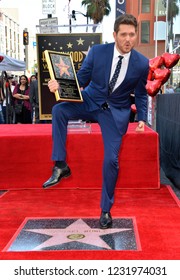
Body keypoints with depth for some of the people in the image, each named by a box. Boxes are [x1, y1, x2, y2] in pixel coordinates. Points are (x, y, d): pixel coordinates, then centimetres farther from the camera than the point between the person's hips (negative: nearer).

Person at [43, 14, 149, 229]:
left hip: (116, 112, -1)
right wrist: (60, 85, -23)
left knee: (111, 159, -9)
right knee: (58, 110, -27)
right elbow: (80, 79, -4)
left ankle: (105, 210, 11)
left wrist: (142, 118, -5)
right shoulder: (97, 51, -9)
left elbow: (141, 95, 7)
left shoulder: (142, 63, -8)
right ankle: (60, 166, -18)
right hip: (90, 102, 1)